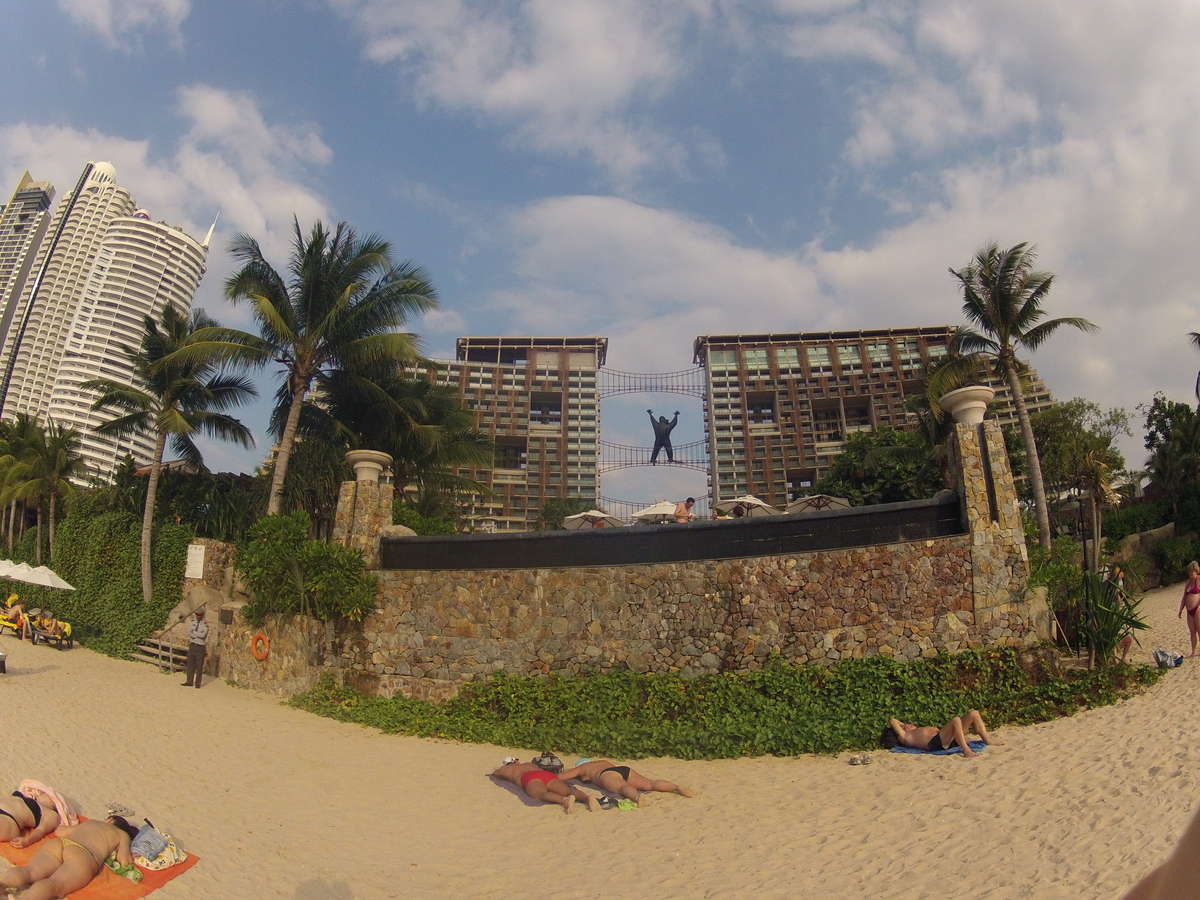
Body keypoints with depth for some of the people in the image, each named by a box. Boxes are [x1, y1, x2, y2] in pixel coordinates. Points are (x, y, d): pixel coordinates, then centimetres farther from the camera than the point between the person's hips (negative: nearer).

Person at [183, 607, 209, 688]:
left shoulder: (205, 625, -6)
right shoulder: (192, 622, 6)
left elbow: (203, 635, -19)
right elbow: (189, 633, -5)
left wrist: (194, 632, -10)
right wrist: (198, 635, -16)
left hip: (200, 647, -4)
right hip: (192, 645, 4)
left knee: (199, 666, 2)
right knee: (190, 664, 7)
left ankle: (198, 683, 11)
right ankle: (189, 682, 15)